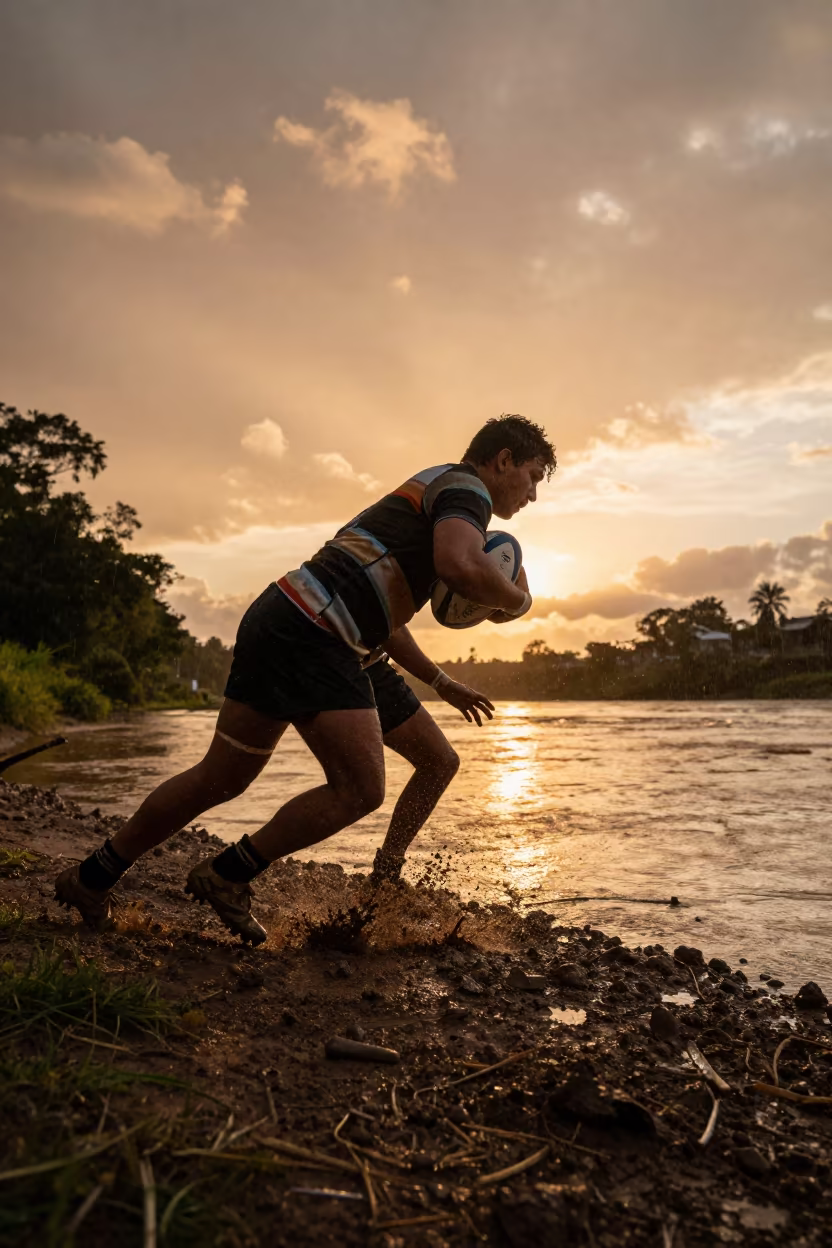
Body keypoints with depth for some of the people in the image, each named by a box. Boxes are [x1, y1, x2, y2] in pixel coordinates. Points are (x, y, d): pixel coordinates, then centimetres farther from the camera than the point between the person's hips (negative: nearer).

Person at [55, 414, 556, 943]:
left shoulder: (432, 500, 29)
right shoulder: (464, 484, -1)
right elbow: (461, 565, -26)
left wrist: (441, 682, 34)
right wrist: (517, 601, -4)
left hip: (341, 650, 11)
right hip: (302, 628, -11)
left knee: (439, 762, 13)